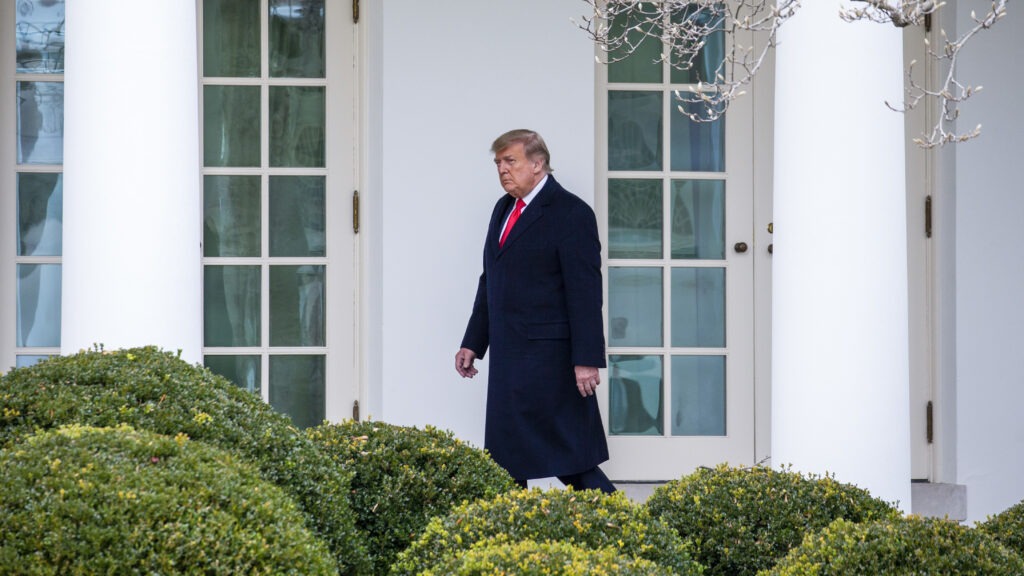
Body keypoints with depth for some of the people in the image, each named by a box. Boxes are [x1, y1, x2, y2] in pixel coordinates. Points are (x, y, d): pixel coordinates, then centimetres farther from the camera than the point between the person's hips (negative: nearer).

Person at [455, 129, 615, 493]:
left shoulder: (571, 214, -10)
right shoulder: (504, 209, 16)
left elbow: (585, 293, -15)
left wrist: (587, 360, -20)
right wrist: (473, 343, 20)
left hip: (549, 357, -8)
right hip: (509, 355, 9)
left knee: (569, 453, -7)